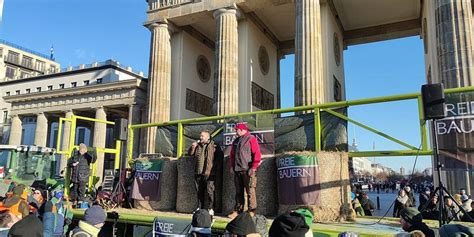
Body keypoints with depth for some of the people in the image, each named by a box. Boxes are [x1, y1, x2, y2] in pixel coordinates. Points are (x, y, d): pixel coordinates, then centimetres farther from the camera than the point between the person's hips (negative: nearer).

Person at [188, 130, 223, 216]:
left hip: (209, 173, -6)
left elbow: (220, 157, -1)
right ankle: (199, 208, 20)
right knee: (199, 191, 11)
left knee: (209, 191, -6)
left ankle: (210, 209, 0)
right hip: (198, 173, 6)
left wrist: (217, 168, -5)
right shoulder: (198, 145, 16)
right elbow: (190, 154, 20)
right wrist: (193, 147, 1)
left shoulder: (214, 145, -1)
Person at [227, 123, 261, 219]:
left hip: (248, 171, -7)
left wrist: (253, 168, -14)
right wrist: (231, 166, 11)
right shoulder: (236, 141, 20)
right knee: (238, 192, 11)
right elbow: (232, 155, 23)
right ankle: (237, 210, 18)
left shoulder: (251, 139, -3)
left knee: (250, 191, -4)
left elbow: (257, 154, -10)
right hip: (237, 171, 7)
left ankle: (251, 211, 2)